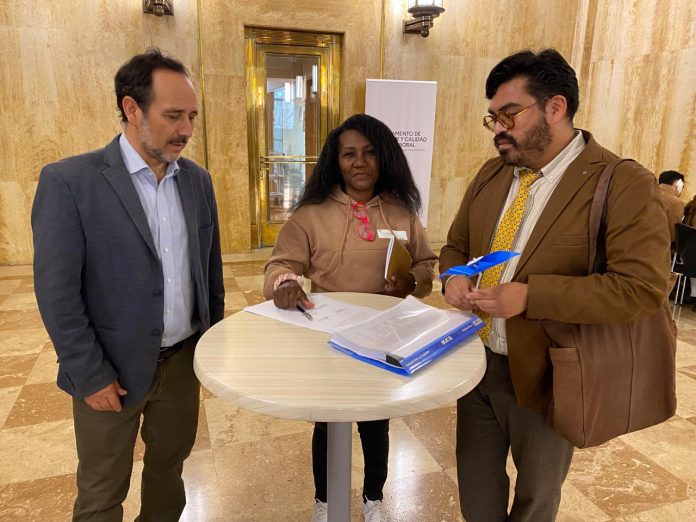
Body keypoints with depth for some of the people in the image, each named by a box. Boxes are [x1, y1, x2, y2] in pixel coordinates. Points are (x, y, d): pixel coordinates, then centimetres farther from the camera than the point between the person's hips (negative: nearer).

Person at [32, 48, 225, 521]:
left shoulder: (197, 179, 2)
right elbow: (57, 293, -13)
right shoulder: (69, 181, -14)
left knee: (170, 465, 21)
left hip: (185, 359, 4)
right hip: (112, 368, -3)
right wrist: (91, 375, -12)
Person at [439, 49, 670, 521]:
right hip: (476, 360, 5)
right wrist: (455, 278, -11)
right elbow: (456, 245, 13)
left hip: (545, 375, -5)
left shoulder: (624, 184, -16)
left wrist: (528, 296, -29)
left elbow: (643, 286, -23)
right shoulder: (491, 175, 4)